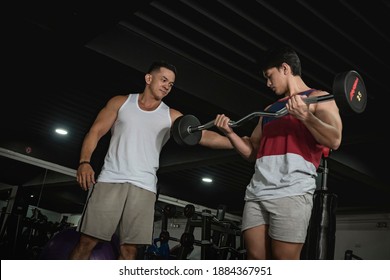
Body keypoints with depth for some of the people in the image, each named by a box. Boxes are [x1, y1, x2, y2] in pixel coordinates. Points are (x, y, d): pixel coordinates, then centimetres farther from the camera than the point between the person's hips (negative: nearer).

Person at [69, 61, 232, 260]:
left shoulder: (171, 116, 12)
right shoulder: (121, 102, 11)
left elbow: (203, 136, 4)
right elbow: (95, 132, 6)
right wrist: (84, 161, -11)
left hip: (144, 188, 1)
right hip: (110, 180, -1)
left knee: (129, 249, -2)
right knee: (87, 241, -4)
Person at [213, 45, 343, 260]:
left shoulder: (318, 98, 8)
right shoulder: (269, 110, 27)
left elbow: (334, 141, -8)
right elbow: (252, 152, 25)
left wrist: (305, 115, -21)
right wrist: (230, 133, 12)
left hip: (291, 191, -6)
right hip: (256, 192, 7)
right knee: (255, 259, 3)